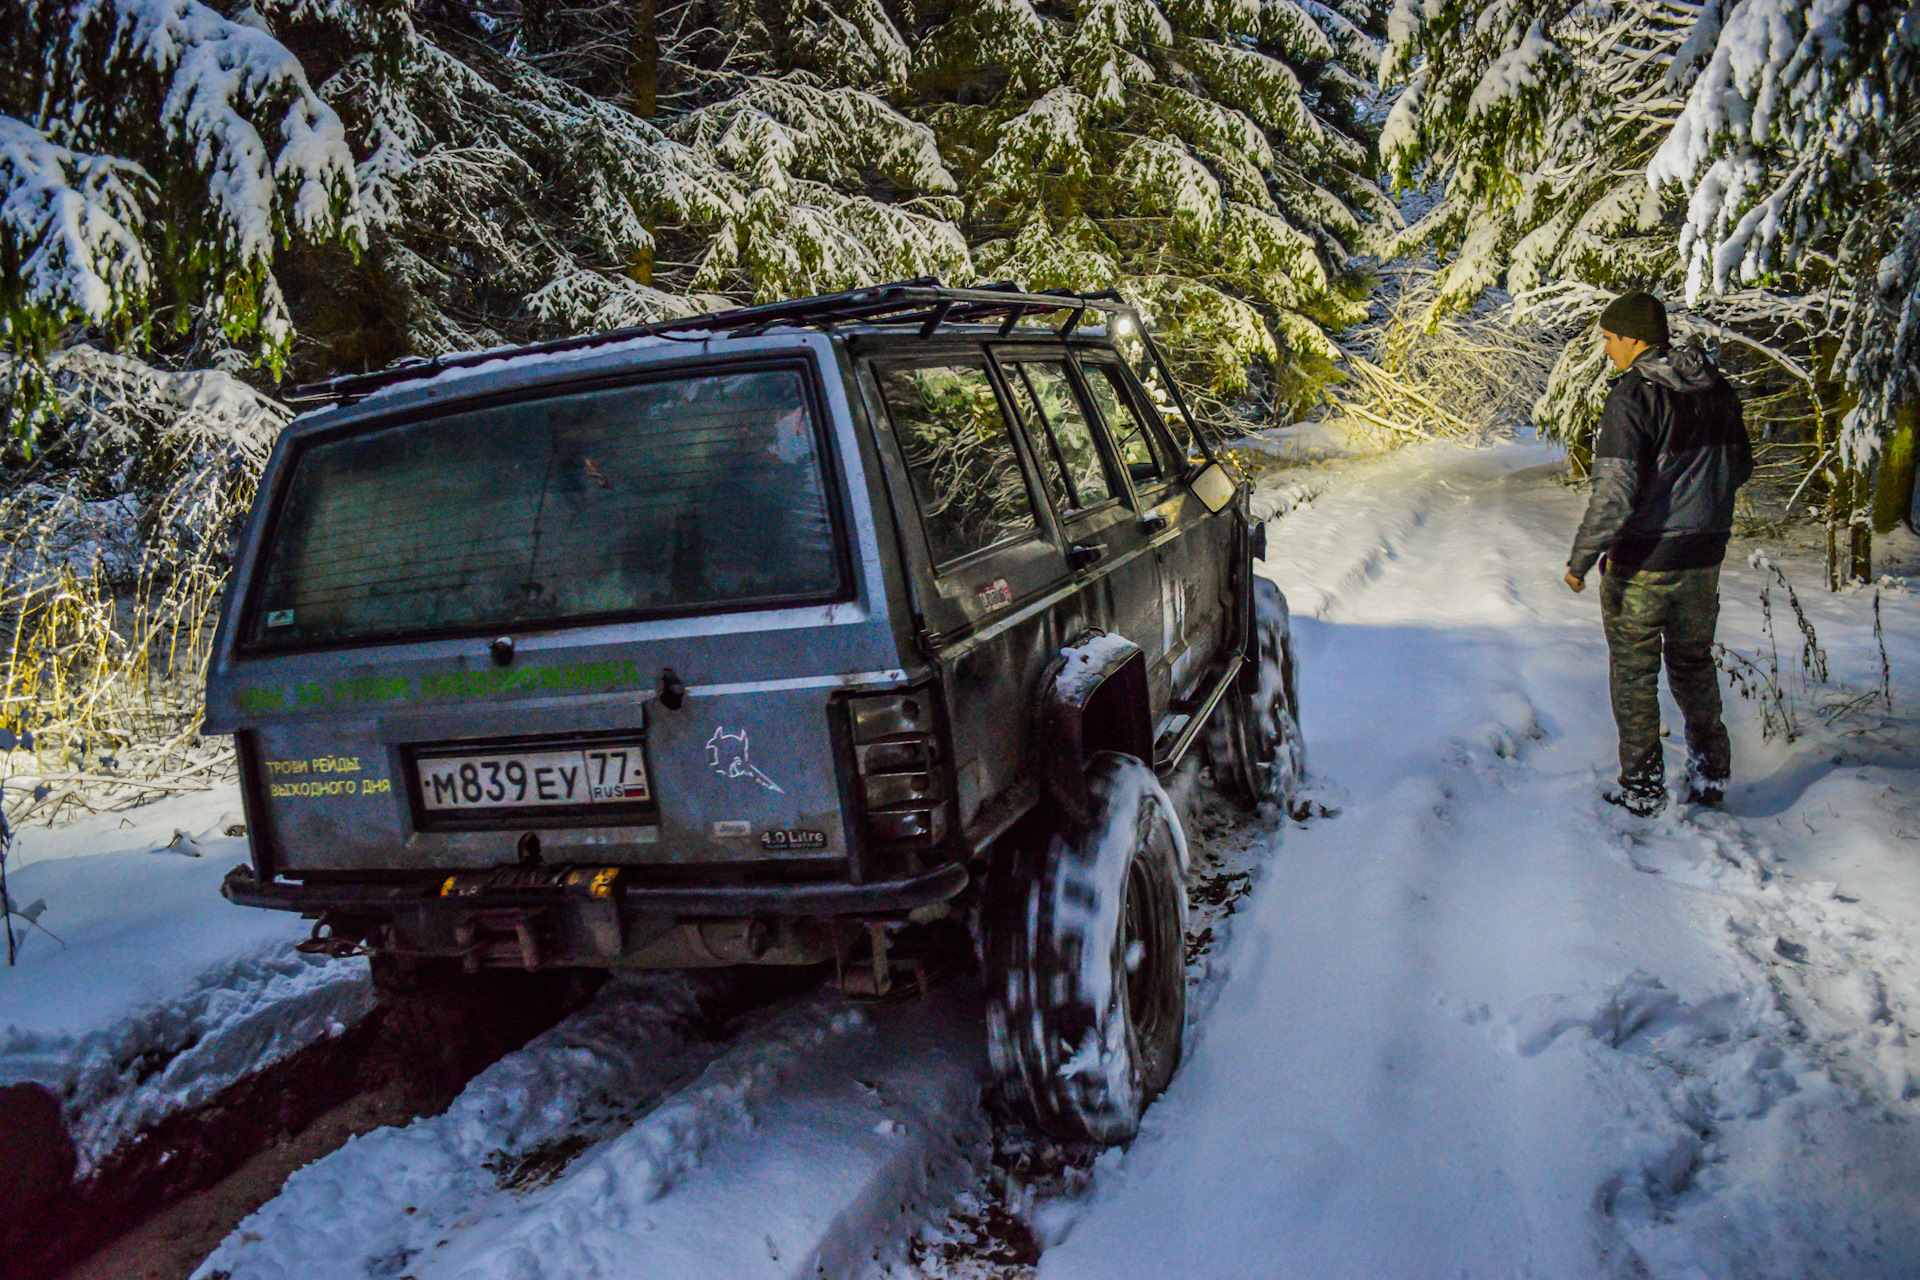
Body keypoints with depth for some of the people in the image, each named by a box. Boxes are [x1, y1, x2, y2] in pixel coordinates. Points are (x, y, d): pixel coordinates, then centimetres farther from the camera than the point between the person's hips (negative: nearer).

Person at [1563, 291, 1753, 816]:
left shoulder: (1632, 395, -18)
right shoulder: (1718, 389, 3)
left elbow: (1615, 491, -24)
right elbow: (1740, 467, 14)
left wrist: (1581, 558, -18)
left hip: (1640, 561, -6)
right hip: (1704, 556, 7)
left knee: (1633, 672, 7)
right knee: (1694, 662, 22)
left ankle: (1642, 787, 13)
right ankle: (1710, 772, 29)